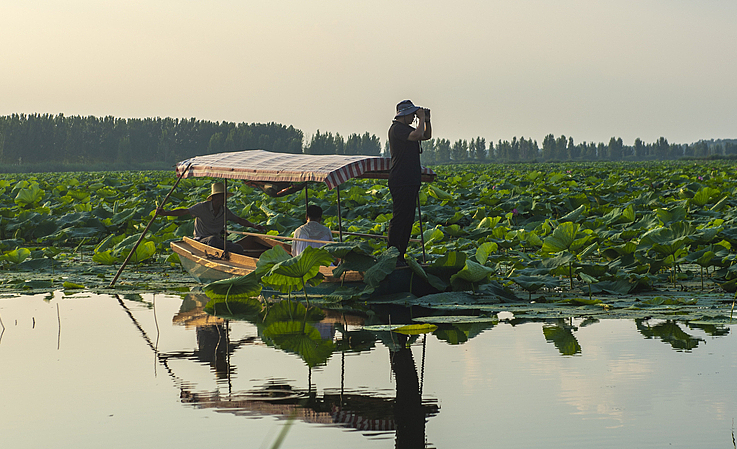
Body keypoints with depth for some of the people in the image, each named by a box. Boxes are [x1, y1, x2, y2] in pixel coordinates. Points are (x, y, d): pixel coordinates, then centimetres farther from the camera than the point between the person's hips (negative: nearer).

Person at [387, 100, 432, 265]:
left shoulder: (406, 128, 18)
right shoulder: (397, 128, -11)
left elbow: (426, 136, 30)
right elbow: (416, 135, -26)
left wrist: (427, 120, 14)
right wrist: (421, 119, -12)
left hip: (411, 182, 10)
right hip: (401, 182, -10)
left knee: (408, 219, 10)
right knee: (399, 218, -10)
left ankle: (400, 256, 14)